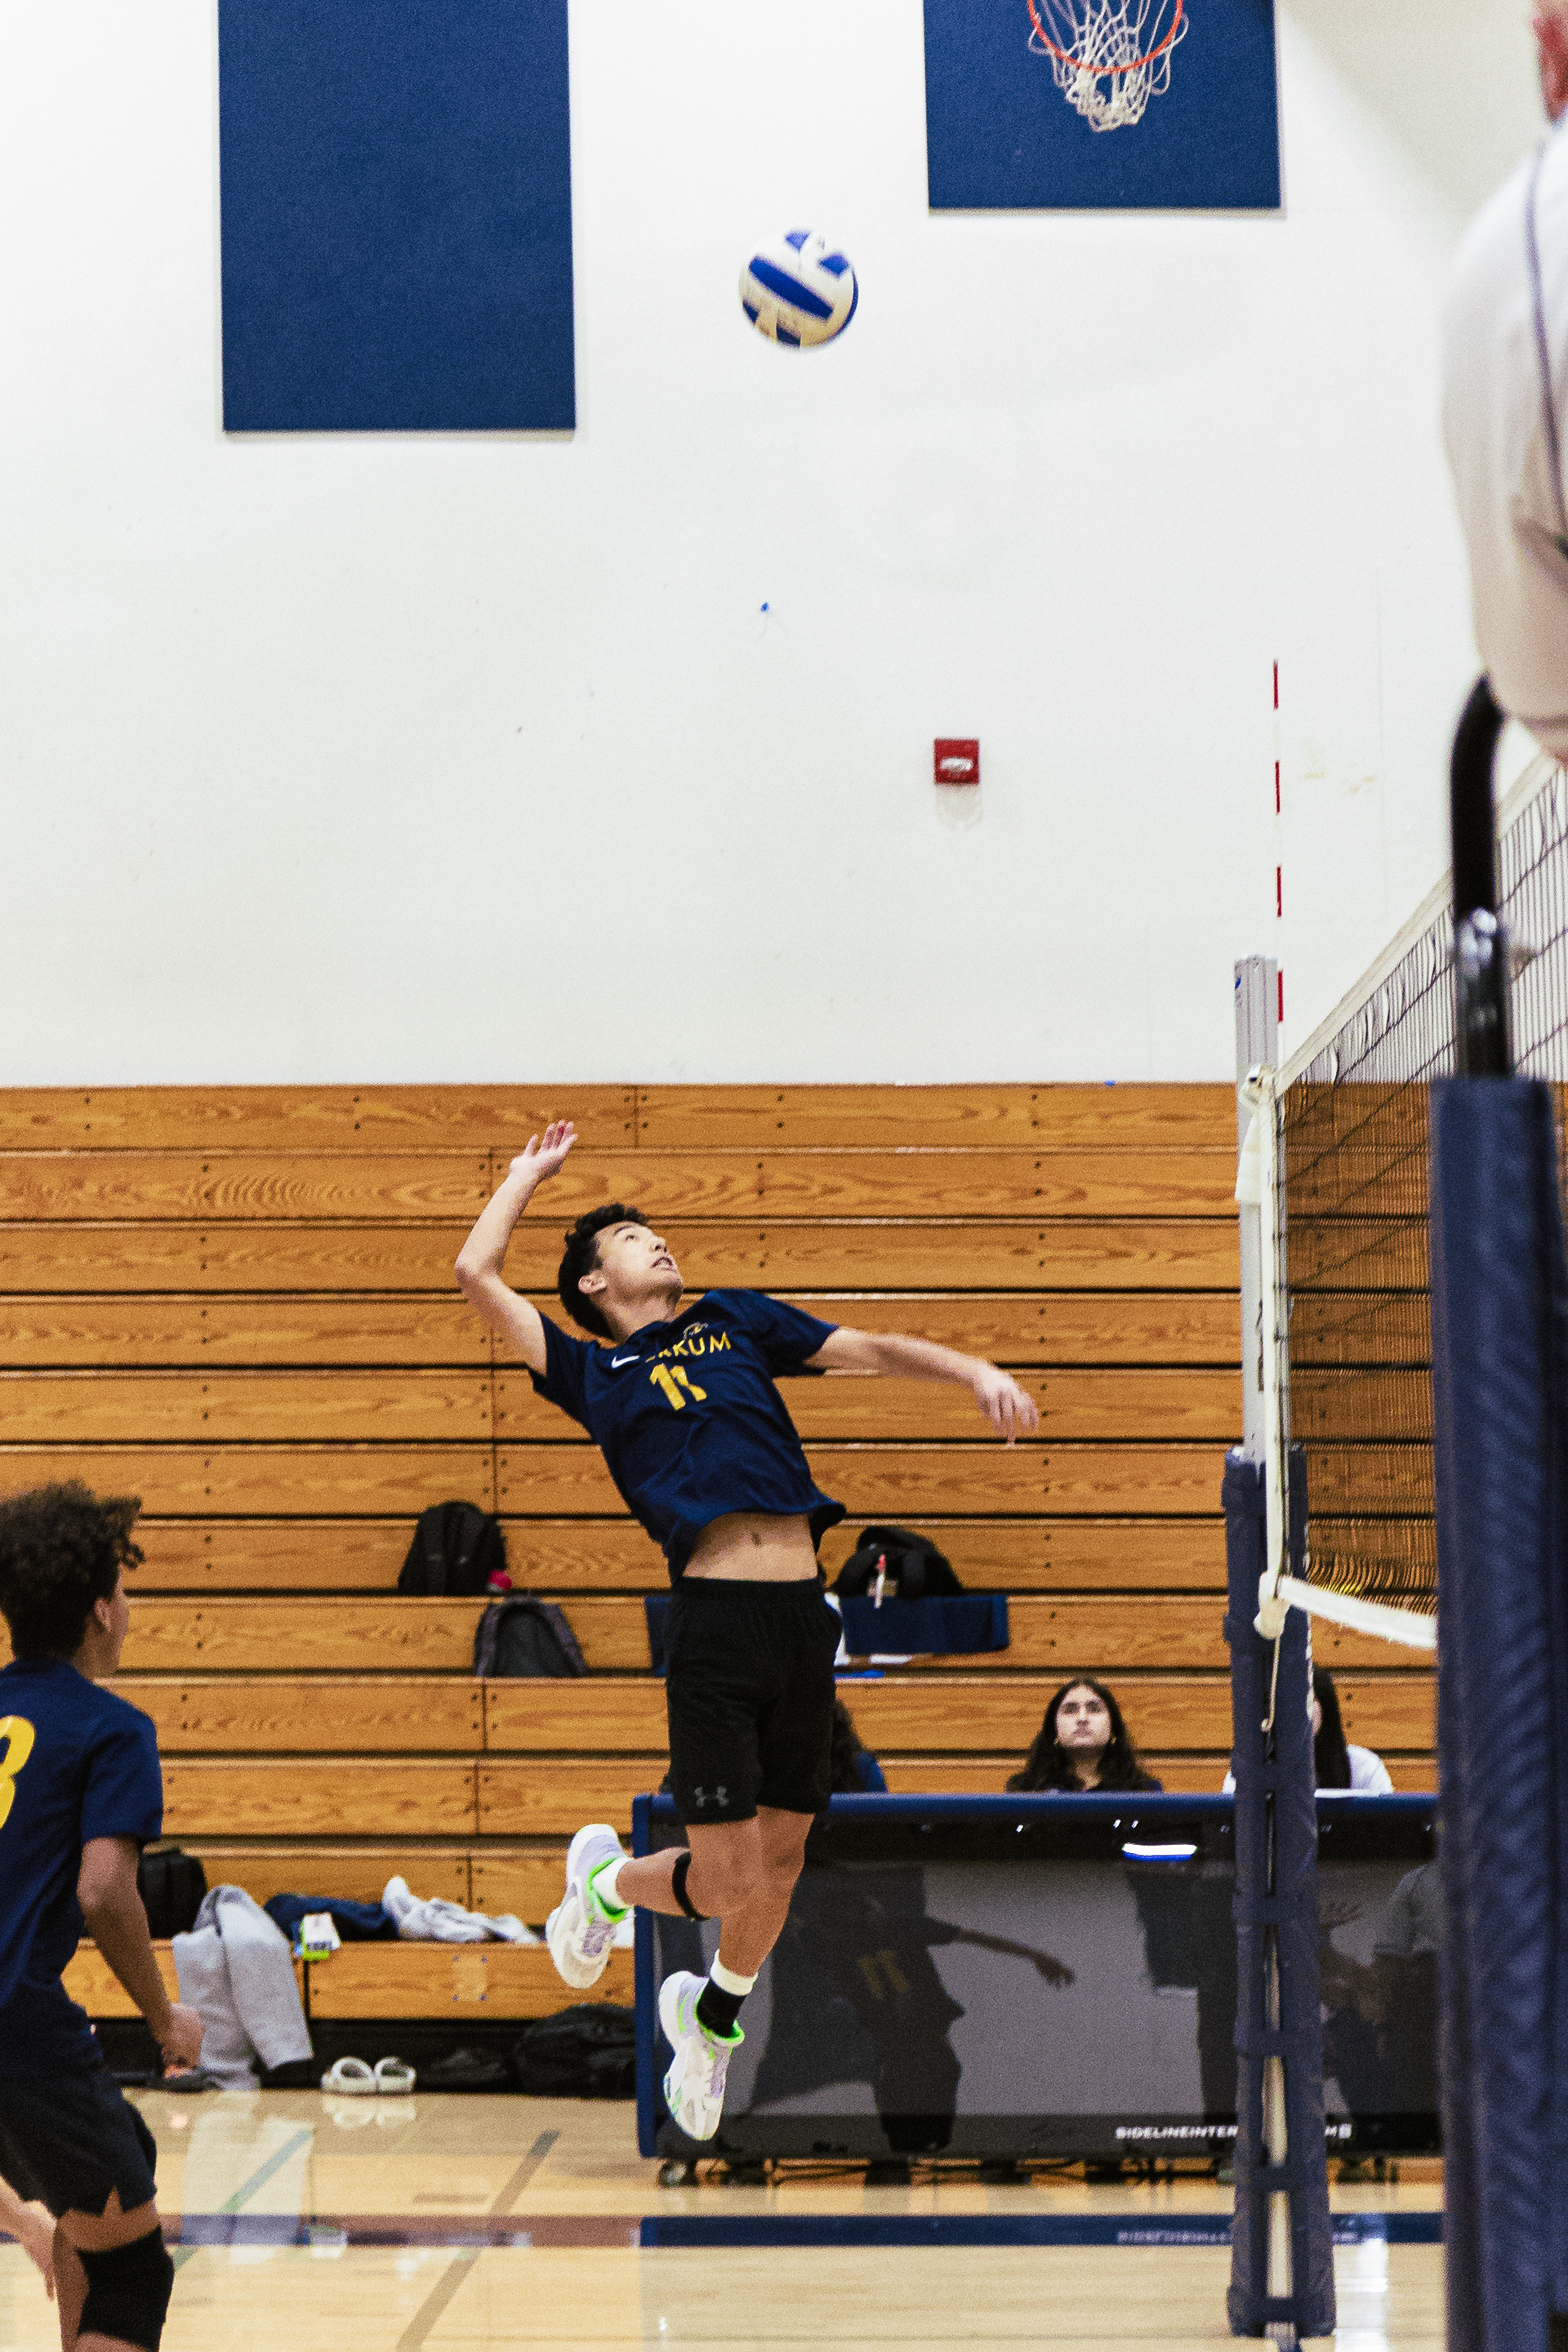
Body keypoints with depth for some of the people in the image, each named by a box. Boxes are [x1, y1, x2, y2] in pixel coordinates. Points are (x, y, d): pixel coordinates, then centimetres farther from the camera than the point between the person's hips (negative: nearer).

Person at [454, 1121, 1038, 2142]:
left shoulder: (736, 1319, 23)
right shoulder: (591, 1372, 13)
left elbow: (872, 1349, 20)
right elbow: (477, 1273, 9)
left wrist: (977, 1371, 3)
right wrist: (531, 1173, 25)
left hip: (805, 1613, 4)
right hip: (715, 1622, -4)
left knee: (783, 1856, 11)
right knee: (730, 1878, -7)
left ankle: (715, 2018, 37)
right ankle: (606, 1880, 25)